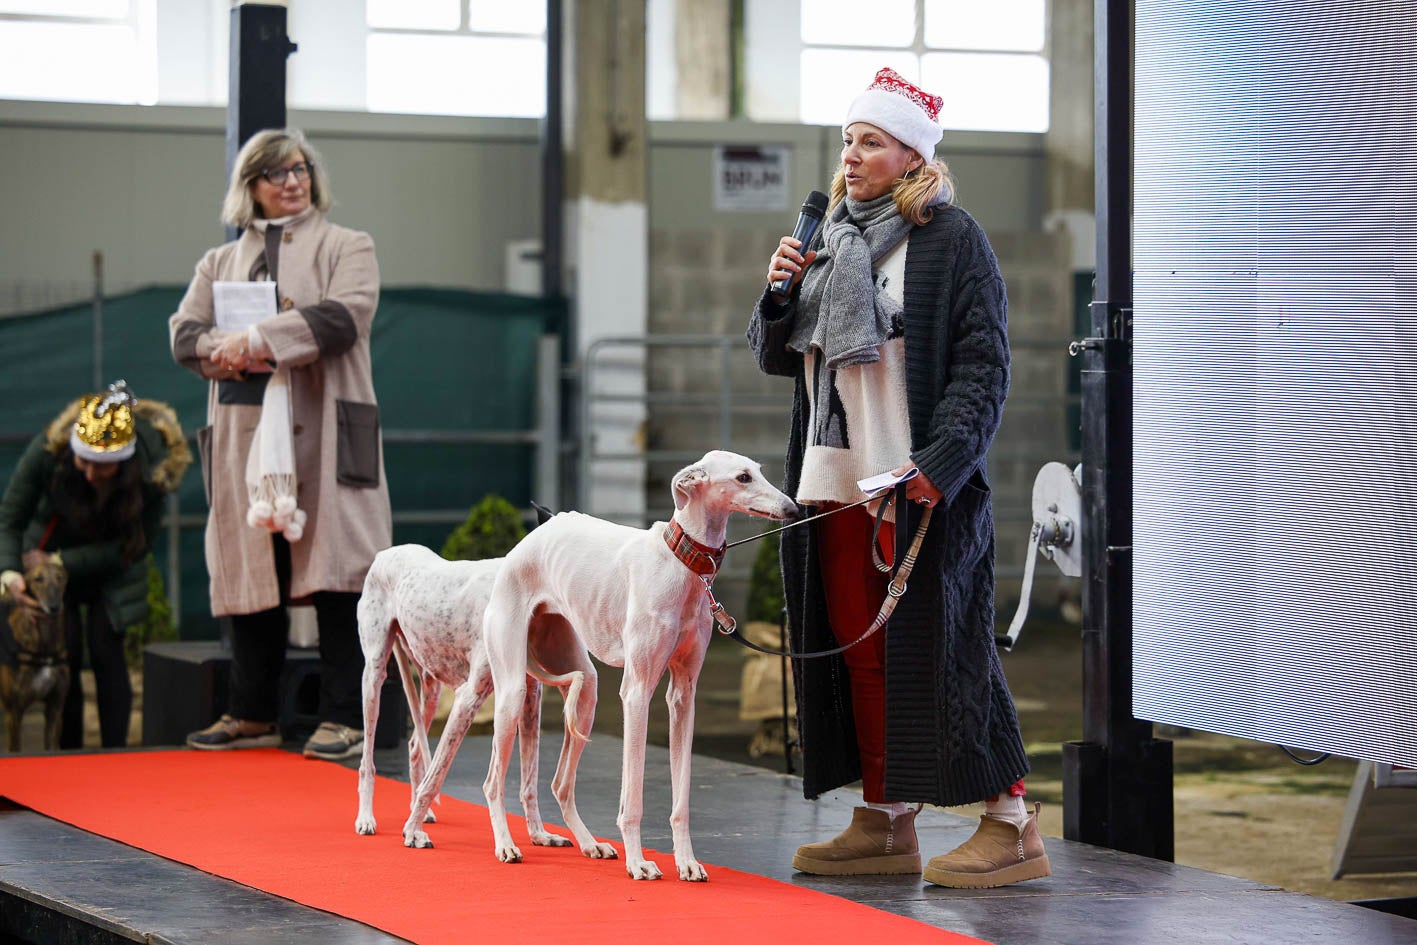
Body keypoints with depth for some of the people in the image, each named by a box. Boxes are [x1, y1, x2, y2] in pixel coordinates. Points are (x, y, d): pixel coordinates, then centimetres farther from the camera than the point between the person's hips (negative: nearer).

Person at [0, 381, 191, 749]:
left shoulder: (153, 467, -31)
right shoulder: (49, 449, -31)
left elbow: (136, 545, -21)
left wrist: (60, 563, -25)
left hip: (112, 565, 0)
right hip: (51, 546, 0)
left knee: (107, 653, -8)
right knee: (64, 653, -9)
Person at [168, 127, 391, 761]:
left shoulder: (346, 247, 9)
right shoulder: (221, 262, 21)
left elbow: (343, 315, -9)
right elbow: (185, 334, 10)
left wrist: (261, 339, -16)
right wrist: (229, 351, -11)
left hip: (324, 432, -4)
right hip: (243, 434, 4)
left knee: (333, 572, -8)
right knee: (251, 572, 4)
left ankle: (344, 717, -6)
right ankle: (253, 714, 12)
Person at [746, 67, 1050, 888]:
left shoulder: (950, 238, -5)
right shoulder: (829, 239, 15)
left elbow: (984, 365, -11)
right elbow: (775, 355, 21)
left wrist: (937, 466, -21)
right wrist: (780, 291, 0)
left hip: (922, 487, -7)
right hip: (835, 484, 7)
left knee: (940, 650, -7)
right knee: (860, 650, 8)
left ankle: (1012, 825, -1)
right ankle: (887, 824, 15)